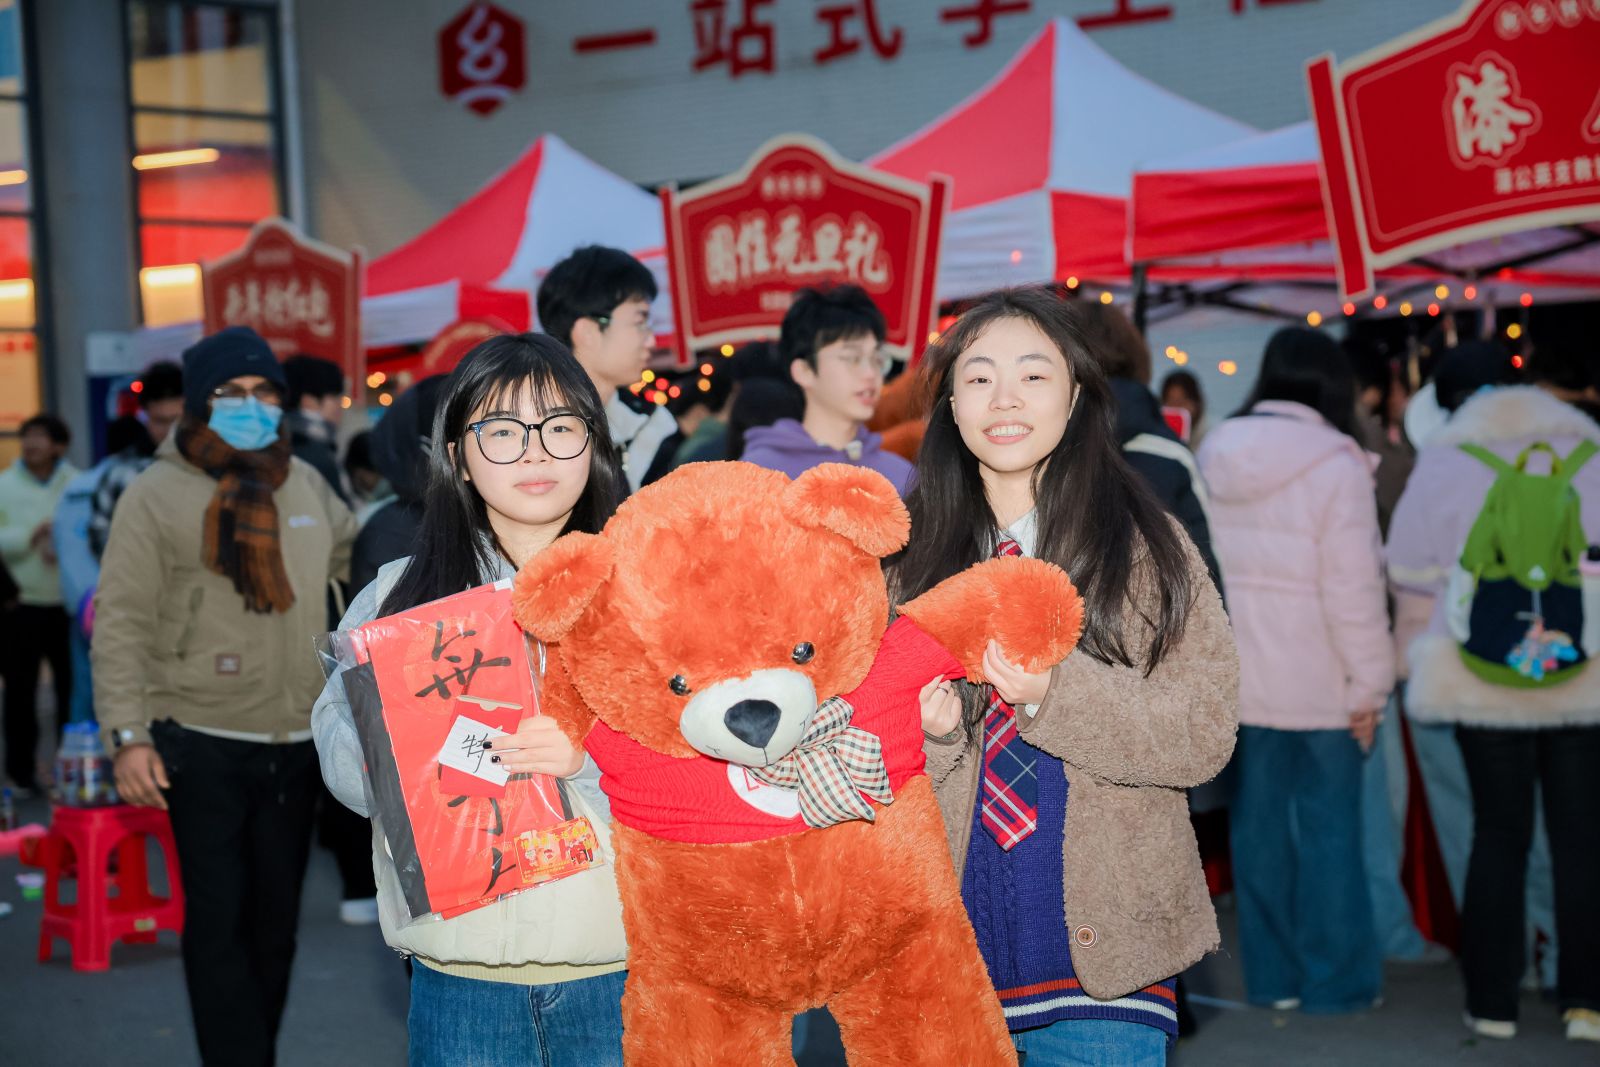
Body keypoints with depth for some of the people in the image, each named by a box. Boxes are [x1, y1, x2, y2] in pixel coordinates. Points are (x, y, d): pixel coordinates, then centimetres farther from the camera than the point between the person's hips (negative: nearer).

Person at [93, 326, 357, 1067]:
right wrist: (129, 734, -15)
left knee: (276, 920, 13)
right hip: (202, 746, -5)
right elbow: (121, 623, -8)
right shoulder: (158, 494, -6)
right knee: (219, 921, -1)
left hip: (296, 745, 5)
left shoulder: (306, 486, 9)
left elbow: (356, 558, 23)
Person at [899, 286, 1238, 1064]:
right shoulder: (916, 557, 7)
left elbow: (1205, 731, -7)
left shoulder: (1147, 545, 1)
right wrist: (931, 730, -14)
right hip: (951, 938, 2)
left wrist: (1058, 692, -21)